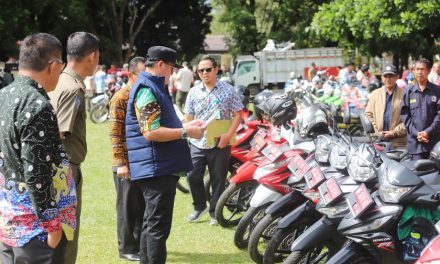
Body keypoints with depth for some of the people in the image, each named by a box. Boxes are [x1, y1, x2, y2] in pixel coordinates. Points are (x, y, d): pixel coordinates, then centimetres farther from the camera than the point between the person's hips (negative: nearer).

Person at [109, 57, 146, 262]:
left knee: (143, 206, 13)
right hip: (128, 164, -7)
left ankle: (141, 244, 25)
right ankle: (127, 248, 13)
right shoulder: (121, 98, -11)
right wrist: (121, 163, -18)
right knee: (127, 207, 3)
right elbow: (115, 133, -14)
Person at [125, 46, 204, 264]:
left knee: (152, 224, 18)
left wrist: (185, 126, 17)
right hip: (157, 169, -11)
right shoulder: (147, 90, -16)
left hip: (159, 168, 11)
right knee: (158, 226, -8)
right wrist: (186, 132, -18)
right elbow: (151, 132, -24)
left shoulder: (153, 87, 19)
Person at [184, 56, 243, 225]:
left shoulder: (227, 90, -2)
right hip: (198, 143, 3)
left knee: (218, 179, 5)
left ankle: (214, 211, 19)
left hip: (220, 144, -2)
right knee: (193, 176, 2)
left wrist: (229, 134, -13)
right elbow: (188, 117, 10)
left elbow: (238, 114, -2)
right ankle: (199, 206, 24)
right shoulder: (194, 92, 6)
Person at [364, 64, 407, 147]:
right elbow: (368, 114, 13)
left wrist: (394, 132, -10)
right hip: (378, 140, 3)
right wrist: (377, 131, 0)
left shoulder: (403, 95, 1)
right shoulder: (375, 94, 14)